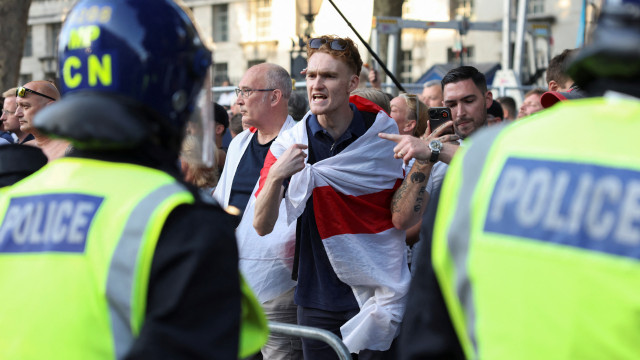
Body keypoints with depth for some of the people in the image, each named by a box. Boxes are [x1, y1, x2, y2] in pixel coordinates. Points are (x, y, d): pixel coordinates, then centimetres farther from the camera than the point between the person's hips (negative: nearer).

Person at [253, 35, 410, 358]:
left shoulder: (384, 134, -3)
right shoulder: (289, 145, -2)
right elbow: (262, 226, -10)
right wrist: (276, 176, -24)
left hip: (375, 293, -1)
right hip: (317, 295, 1)